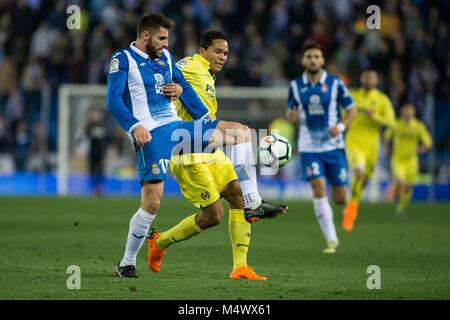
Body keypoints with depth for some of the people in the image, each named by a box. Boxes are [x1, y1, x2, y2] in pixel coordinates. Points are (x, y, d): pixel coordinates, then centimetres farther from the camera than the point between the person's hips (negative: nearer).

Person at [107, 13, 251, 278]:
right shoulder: (123, 60, -3)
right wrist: (135, 127, -28)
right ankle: (127, 263, 1)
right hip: (151, 135, -7)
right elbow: (114, 101, -13)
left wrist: (208, 122, 18)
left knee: (242, 132, -1)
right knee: (152, 203, -14)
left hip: (177, 127, 7)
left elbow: (185, 88, 22)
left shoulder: (165, 56, 18)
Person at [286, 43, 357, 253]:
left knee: (339, 198, 0)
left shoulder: (335, 83, -3)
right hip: (309, 147, 0)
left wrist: (341, 126, -14)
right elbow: (291, 114, 12)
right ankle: (331, 240, -9)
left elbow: (351, 110, 4)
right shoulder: (296, 86, 2)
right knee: (319, 190, -17)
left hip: (333, 145, 0)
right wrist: (291, 115, -13)